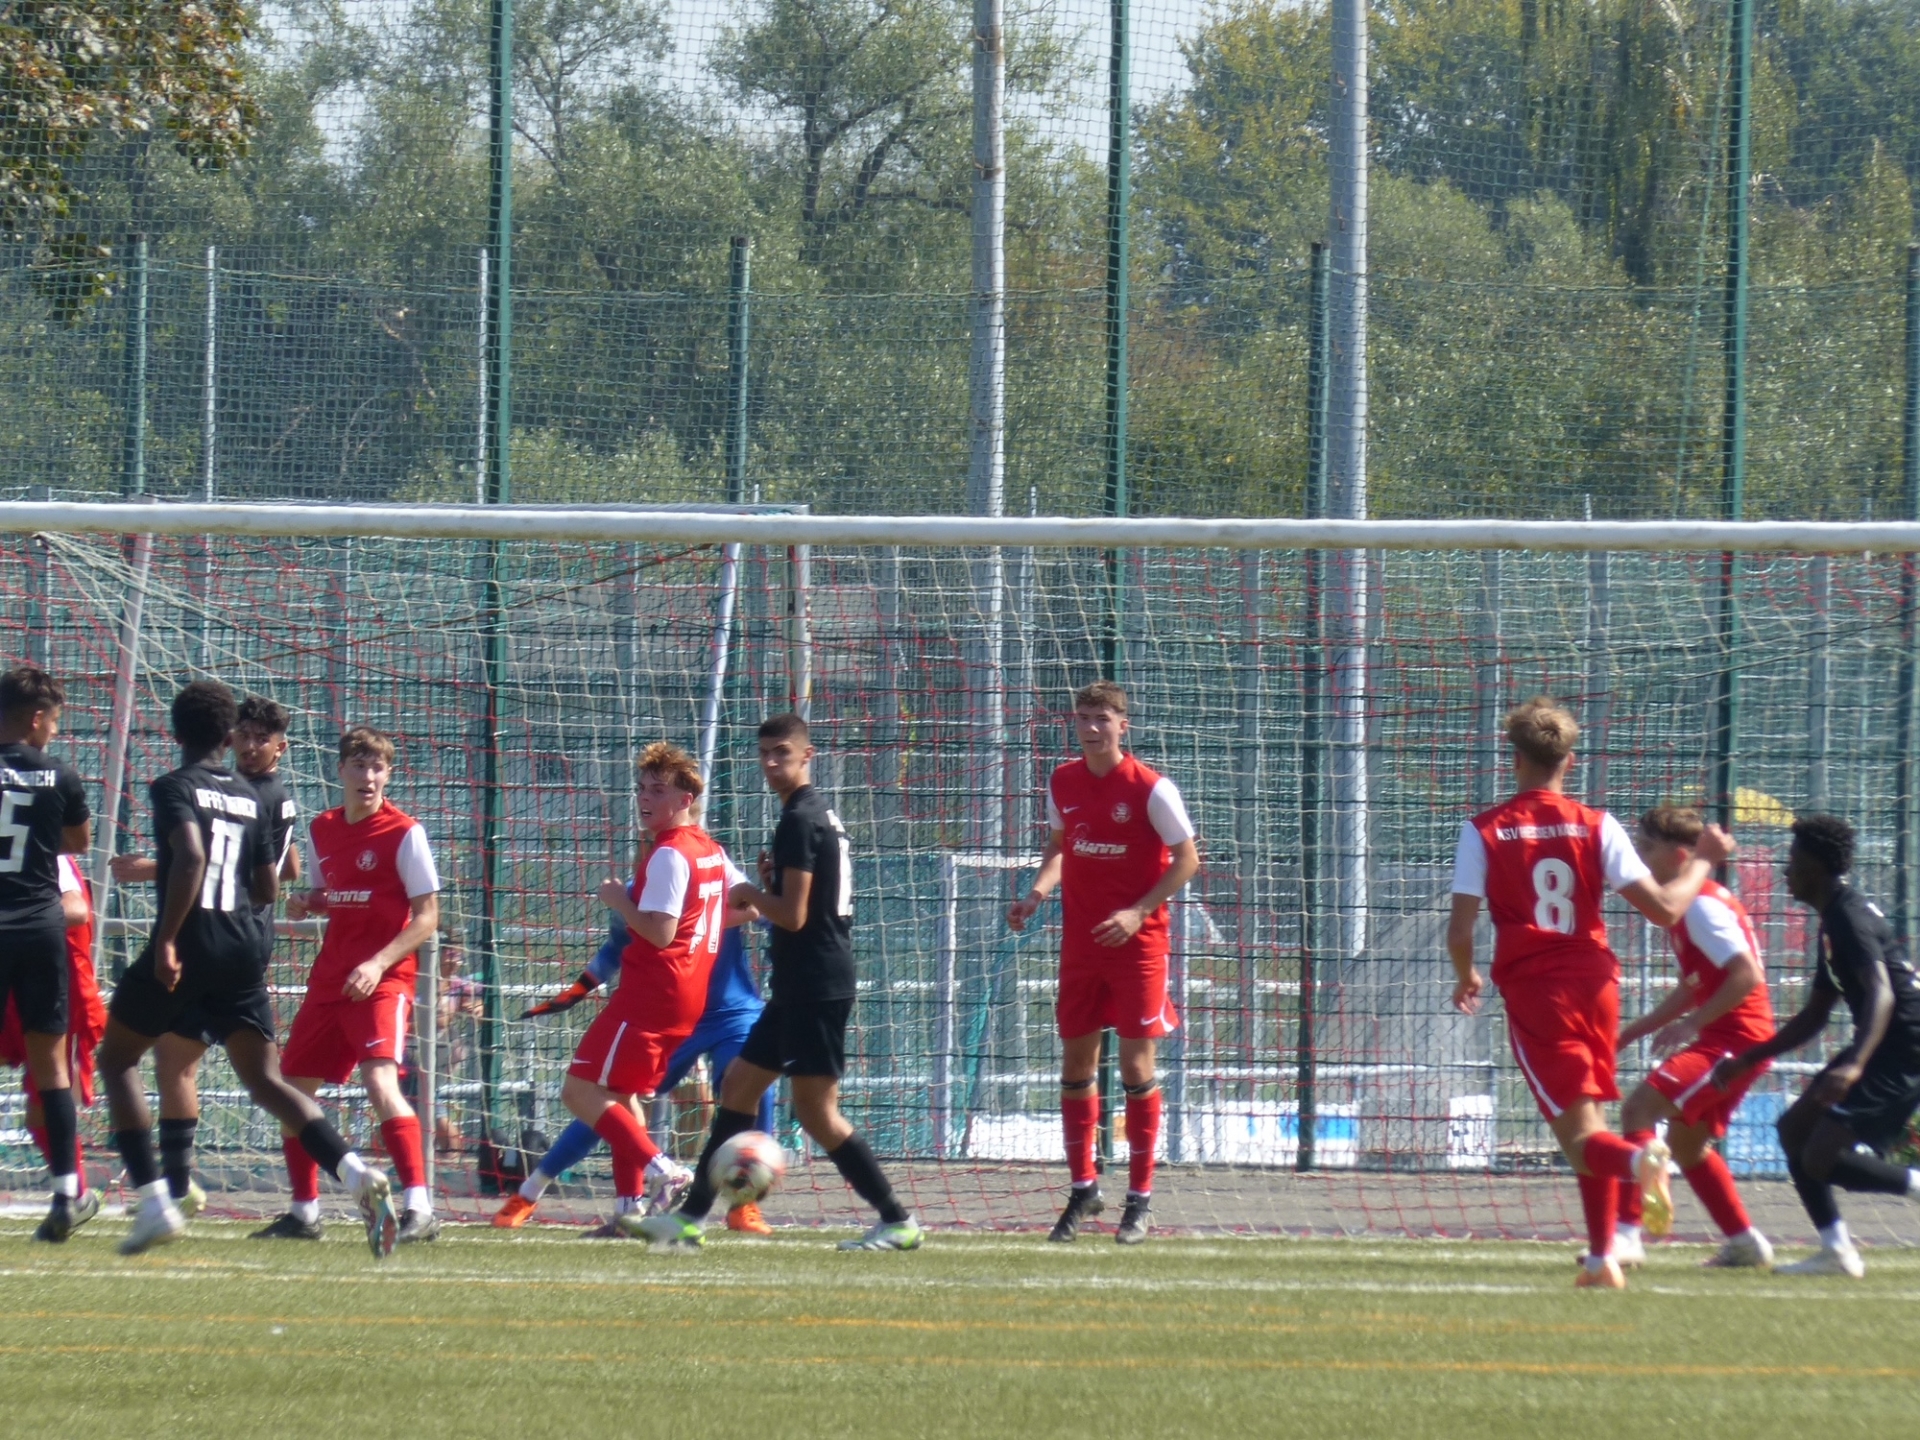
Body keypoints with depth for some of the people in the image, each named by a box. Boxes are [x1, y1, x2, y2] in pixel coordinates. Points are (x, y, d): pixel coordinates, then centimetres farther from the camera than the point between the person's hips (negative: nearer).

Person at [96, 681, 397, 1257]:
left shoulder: (174, 788, -5)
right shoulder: (249, 798, 14)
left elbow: (190, 856, -22)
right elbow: (267, 888, 16)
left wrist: (166, 940, -21)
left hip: (186, 949, -5)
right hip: (243, 948, 5)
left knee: (116, 1058, 14)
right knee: (265, 1080, 4)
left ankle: (154, 1203, 3)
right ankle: (357, 1175, -19)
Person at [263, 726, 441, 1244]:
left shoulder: (403, 833, -8)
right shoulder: (321, 830, 10)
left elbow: (427, 916, -10)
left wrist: (378, 963, -21)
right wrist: (304, 906, 0)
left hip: (382, 980, -7)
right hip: (329, 977, 7)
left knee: (380, 1080, -25)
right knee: (292, 1088, 10)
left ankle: (419, 1210, -27)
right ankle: (304, 1213, 24)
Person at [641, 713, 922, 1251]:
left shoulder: (799, 820, -15)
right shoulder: (821, 814, 16)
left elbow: (793, 916, -19)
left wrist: (750, 894, -2)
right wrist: (771, 885, 10)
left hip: (814, 985, -10)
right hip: (801, 985, 10)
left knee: (815, 1108, -8)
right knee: (738, 1085, 13)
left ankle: (897, 1222, -7)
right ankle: (690, 1216, 17)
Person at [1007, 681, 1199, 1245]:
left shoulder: (1151, 789, -11)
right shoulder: (1063, 784, 5)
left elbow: (1187, 860, -7)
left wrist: (1136, 913, -17)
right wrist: (1037, 892, -1)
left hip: (1137, 942, -5)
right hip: (1079, 941, 5)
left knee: (1136, 1065, -3)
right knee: (1075, 1062, 7)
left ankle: (1141, 1198, 5)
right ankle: (1083, 1188, 20)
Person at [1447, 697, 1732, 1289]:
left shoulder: (1483, 831, -2)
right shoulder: (1596, 827, 1)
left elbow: (1460, 929, -6)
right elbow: (1664, 910, -3)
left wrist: (1467, 975, 16)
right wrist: (1702, 861, 16)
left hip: (1532, 991, -2)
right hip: (1596, 984, 2)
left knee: (1582, 1138, -6)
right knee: (1591, 1123, 20)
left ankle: (1637, 1159, -40)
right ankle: (1603, 1257, 16)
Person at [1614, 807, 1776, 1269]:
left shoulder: (1701, 905, -15)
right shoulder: (1692, 905, 17)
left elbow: (1747, 975, -24)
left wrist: (1690, 1024, -23)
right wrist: (1630, 1033, 23)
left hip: (1735, 1038, -11)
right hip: (1727, 1038, 11)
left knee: (1640, 1107, -21)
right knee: (1685, 1140, 22)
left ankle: (1627, 1232, -28)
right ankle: (1745, 1244, 27)